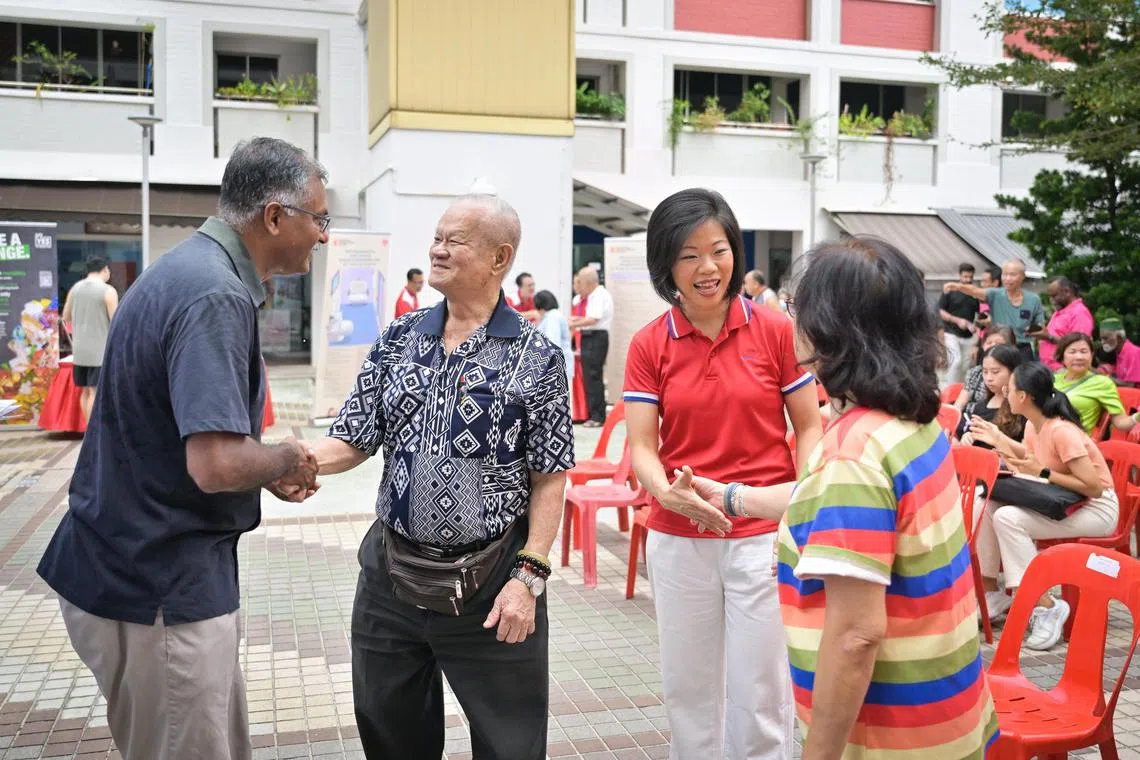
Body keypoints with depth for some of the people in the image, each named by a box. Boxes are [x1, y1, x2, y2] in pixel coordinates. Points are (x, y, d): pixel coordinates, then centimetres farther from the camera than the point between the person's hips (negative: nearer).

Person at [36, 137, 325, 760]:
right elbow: (215, 464, -32)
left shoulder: (190, 268, 10)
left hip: (139, 563, 10)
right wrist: (284, 459, -11)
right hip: (158, 589, -10)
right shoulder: (216, 297, -23)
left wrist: (268, 471, 11)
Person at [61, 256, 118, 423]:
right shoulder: (108, 291, -10)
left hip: (79, 350, 6)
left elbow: (66, 318, 17)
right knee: (95, 392, -4)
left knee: (86, 391, 13)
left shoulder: (75, 288, 9)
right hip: (100, 351, -6)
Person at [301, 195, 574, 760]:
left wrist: (529, 577, -14)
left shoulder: (536, 357, -8)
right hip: (390, 575, 4)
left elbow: (549, 478, -7)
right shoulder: (397, 341, 5)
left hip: (490, 584, -4)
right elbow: (352, 440, 2)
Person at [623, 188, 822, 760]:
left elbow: (809, 426, 1)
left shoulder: (774, 331, -4)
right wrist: (668, 493, -25)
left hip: (763, 534, -2)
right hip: (678, 539, 2)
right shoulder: (649, 345, -1)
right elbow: (641, 446, -4)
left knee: (760, 694, 5)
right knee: (687, 689, 14)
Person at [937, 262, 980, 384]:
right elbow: (941, 312, -5)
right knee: (956, 361, -18)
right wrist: (957, 320, -16)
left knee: (965, 366, 7)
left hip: (968, 336, 4)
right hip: (952, 334, -4)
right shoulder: (950, 291, -4)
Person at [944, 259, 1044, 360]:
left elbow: (1041, 328, 9)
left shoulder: (1034, 299, 2)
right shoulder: (995, 295, -1)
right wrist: (959, 286, -43)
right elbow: (975, 291, -22)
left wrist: (1034, 330, -16)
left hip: (1023, 351, 0)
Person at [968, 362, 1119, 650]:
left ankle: (1045, 607, -18)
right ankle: (990, 593, 2)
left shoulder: (1061, 431, -25)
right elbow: (1034, 459, 17)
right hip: (1063, 504, 9)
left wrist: (1042, 473, -26)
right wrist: (999, 439, 12)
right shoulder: (1033, 426, 1)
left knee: (1007, 518, -27)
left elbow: (1093, 487, -27)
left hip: (1097, 509, -9)